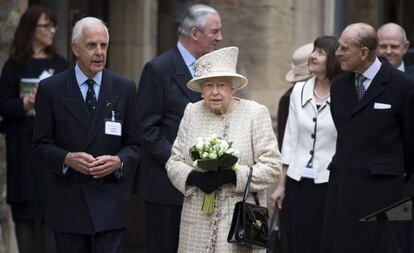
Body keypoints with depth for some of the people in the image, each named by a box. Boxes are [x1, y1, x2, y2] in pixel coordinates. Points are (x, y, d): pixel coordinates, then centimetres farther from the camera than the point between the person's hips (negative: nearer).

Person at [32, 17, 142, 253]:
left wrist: (119, 161, -15)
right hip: (68, 203, 0)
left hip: (111, 200, 0)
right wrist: (67, 158, -17)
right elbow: (41, 145, 2)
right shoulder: (51, 89, 1)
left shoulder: (124, 88, 4)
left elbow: (135, 145, 7)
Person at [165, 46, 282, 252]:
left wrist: (232, 175, -17)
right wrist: (193, 177, -12)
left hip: (240, 220, -3)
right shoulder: (192, 113, 10)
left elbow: (272, 166, -5)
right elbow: (174, 162, 9)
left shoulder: (255, 114, 1)